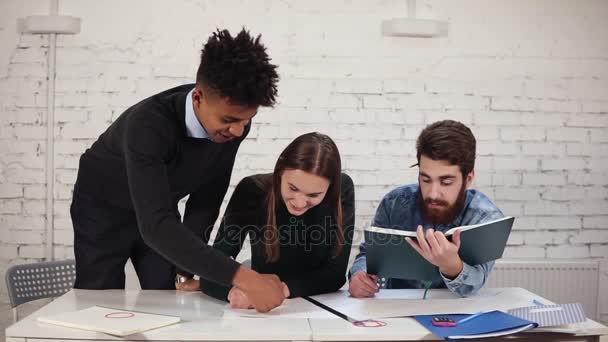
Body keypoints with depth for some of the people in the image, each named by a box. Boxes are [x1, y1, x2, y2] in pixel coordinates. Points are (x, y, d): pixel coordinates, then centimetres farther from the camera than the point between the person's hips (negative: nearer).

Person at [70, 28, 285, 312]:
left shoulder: (233, 122, -23)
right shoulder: (148, 124, -41)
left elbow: (206, 200, -11)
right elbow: (156, 226, -49)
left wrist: (186, 272, -11)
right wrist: (241, 277, -58)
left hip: (159, 208, 4)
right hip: (104, 208, -4)